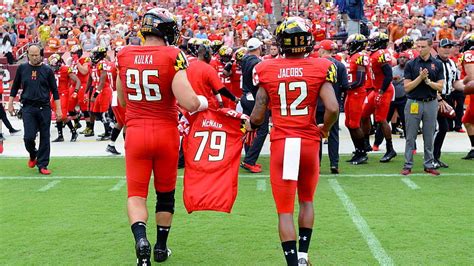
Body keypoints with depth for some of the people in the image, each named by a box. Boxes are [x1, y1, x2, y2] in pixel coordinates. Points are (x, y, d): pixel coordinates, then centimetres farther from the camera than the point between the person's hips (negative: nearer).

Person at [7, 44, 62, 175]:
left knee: (45, 138, 1)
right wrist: (10, 104, 12)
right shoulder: (22, 68, 7)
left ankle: (42, 165, 11)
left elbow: (54, 91, 4)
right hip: (28, 108, 0)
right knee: (29, 137, -7)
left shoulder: (47, 70, 3)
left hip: (44, 108, 0)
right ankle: (33, 155, 24)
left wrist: (58, 109, 0)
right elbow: (15, 87, 15)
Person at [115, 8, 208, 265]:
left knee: (136, 193, 9)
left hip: (135, 133, 2)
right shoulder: (172, 56, -13)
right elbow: (189, 103, -21)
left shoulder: (124, 55, 0)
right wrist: (204, 101, 1)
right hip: (166, 133, -2)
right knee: (165, 193, 17)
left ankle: (141, 238, -17)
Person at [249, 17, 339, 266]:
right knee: (306, 200, 24)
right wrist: (325, 129, 7)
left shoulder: (267, 70, -3)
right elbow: (332, 108, -14)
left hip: (281, 143, -1)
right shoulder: (320, 68, -4)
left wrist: (250, 124, 22)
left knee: (284, 210, 6)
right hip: (308, 142, 1)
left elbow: (258, 117, -2)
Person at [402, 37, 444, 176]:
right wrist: (420, 77, -18)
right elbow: (407, 87, -6)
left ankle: (429, 165, 16)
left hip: (431, 103, 1)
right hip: (413, 103, -1)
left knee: (429, 137, 8)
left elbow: (440, 87, -1)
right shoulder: (411, 64, 0)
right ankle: (408, 165, 9)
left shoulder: (437, 64, 4)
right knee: (411, 137, 3)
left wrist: (428, 81, -16)